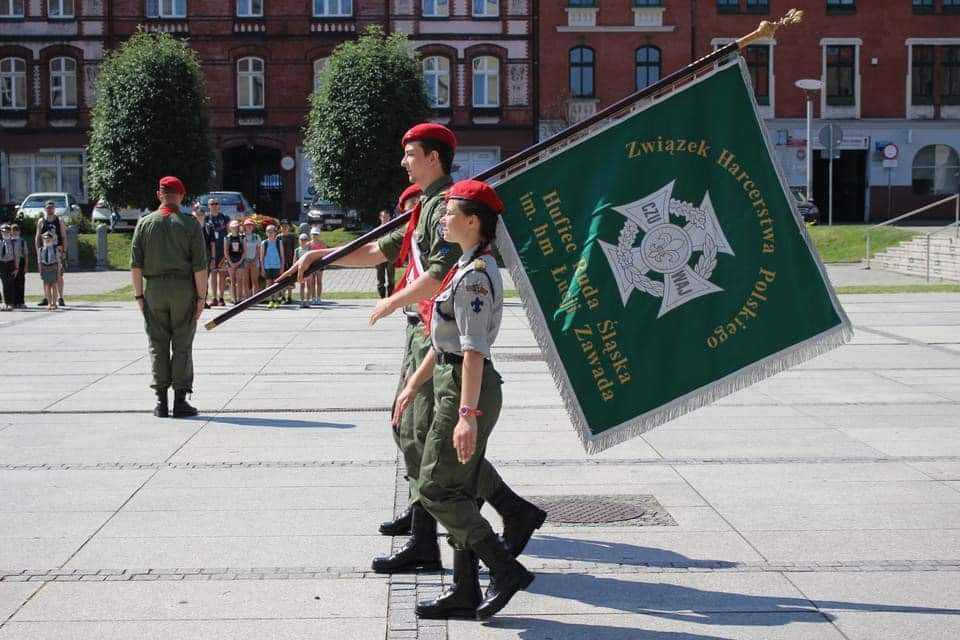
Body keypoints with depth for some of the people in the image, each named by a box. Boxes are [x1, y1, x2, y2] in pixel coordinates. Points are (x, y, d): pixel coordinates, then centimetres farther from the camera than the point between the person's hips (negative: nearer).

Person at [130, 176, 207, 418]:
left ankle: (161, 401, 6)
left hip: (154, 289, 2)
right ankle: (180, 401, 2)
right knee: (182, 346, 3)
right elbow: (200, 265, -7)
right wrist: (201, 296, -3)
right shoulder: (190, 224, -2)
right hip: (183, 289, -2)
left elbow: (135, 264, 1)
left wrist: (139, 294, 7)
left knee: (158, 346, 7)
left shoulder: (145, 223, 3)